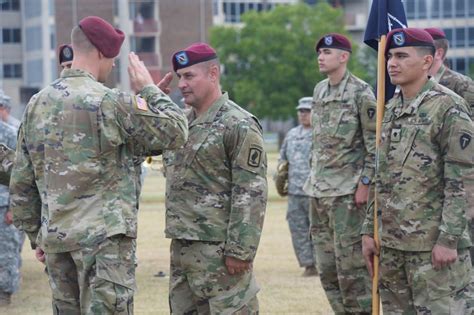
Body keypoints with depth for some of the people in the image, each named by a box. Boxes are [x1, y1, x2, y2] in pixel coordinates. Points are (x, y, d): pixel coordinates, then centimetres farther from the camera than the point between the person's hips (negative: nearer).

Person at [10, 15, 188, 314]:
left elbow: (22, 182, 13)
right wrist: (150, 89, 5)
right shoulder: (110, 102, -12)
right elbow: (176, 133, -6)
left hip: (56, 237, 7)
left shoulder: (37, 103, 9)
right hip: (105, 235, -7)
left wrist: (36, 235, 20)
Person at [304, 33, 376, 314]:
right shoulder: (319, 91, 13)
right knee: (327, 267, 9)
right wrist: (314, 179, 16)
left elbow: (375, 144, -10)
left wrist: (365, 183, -15)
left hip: (347, 192, -8)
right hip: (319, 191, 8)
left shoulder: (361, 93, -9)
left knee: (351, 264, -7)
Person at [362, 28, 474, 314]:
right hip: (392, 242, 8)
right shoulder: (391, 110, 14)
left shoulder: (449, 107, -9)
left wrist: (449, 240, -18)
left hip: (433, 245, -7)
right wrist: (370, 230, 14)